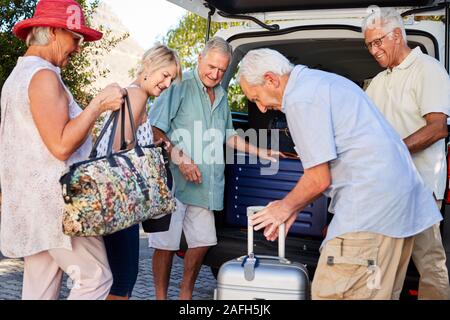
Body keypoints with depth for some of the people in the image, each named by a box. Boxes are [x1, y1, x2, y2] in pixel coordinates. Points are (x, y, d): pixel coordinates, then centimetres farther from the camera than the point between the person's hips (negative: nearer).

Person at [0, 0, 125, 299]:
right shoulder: (44, 76, -13)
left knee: (40, 289, 11)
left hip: (29, 206, 10)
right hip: (54, 204, -10)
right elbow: (62, 146, -19)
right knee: (96, 278, -4)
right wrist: (99, 104, -14)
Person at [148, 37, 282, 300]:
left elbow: (228, 136, 28)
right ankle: (161, 297, 16)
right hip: (173, 180, -7)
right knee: (166, 244, 0)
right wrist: (179, 158, -19)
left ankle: (186, 295, 29)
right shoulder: (180, 86, -8)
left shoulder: (221, 95, 17)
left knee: (202, 242, 12)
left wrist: (260, 152, 23)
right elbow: (155, 129, -13)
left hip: (205, 186, 7)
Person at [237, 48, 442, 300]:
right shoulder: (319, 80, 20)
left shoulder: (300, 99, -12)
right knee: (380, 293, 16)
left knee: (331, 293, -6)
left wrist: (287, 207, 7)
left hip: (370, 208, -11)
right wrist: (294, 209, 21)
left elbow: (319, 179, -11)